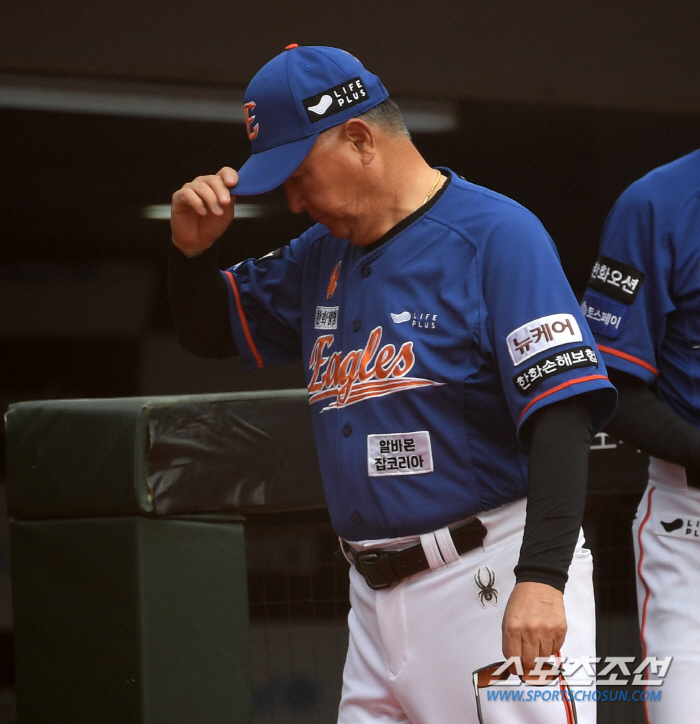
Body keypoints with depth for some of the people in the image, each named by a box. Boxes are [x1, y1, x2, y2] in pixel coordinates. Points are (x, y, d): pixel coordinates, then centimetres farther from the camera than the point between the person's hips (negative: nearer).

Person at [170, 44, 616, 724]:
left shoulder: (497, 235, -9)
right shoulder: (321, 256, 15)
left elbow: (561, 413, -18)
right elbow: (209, 331, 28)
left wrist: (541, 579, -27)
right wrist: (192, 247, 6)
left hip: (496, 582, -7)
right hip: (377, 596, 7)